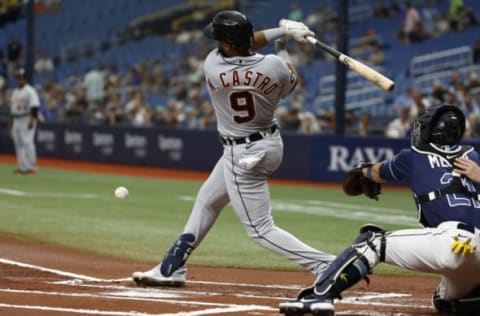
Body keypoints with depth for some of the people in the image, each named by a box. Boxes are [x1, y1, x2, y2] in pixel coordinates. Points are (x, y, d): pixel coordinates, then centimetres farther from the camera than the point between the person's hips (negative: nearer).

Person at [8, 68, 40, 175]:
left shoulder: (30, 91, -9)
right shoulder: (15, 92, 17)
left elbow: (34, 107, -16)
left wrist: (32, 120, -24)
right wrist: (10, 121, 22)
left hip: (27, 120, -9)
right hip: (16, 121, 9)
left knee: (27, 142, -14)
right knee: (18, 143, 6)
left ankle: (31, 167, -11)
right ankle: (23, 167, 9)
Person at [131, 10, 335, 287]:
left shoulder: (213, 66, -23)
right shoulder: (274, 67, -16)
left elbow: (233, 48, -4)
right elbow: (290, 84, 8)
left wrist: (282, 31, -2)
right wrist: (283, 48, 19)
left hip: (243, 156, -7)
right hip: (271, 143, 7)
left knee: (261, 229, 0)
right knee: (207, 200, 24)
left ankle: (326, 265, -13)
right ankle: (172, 268, 35)